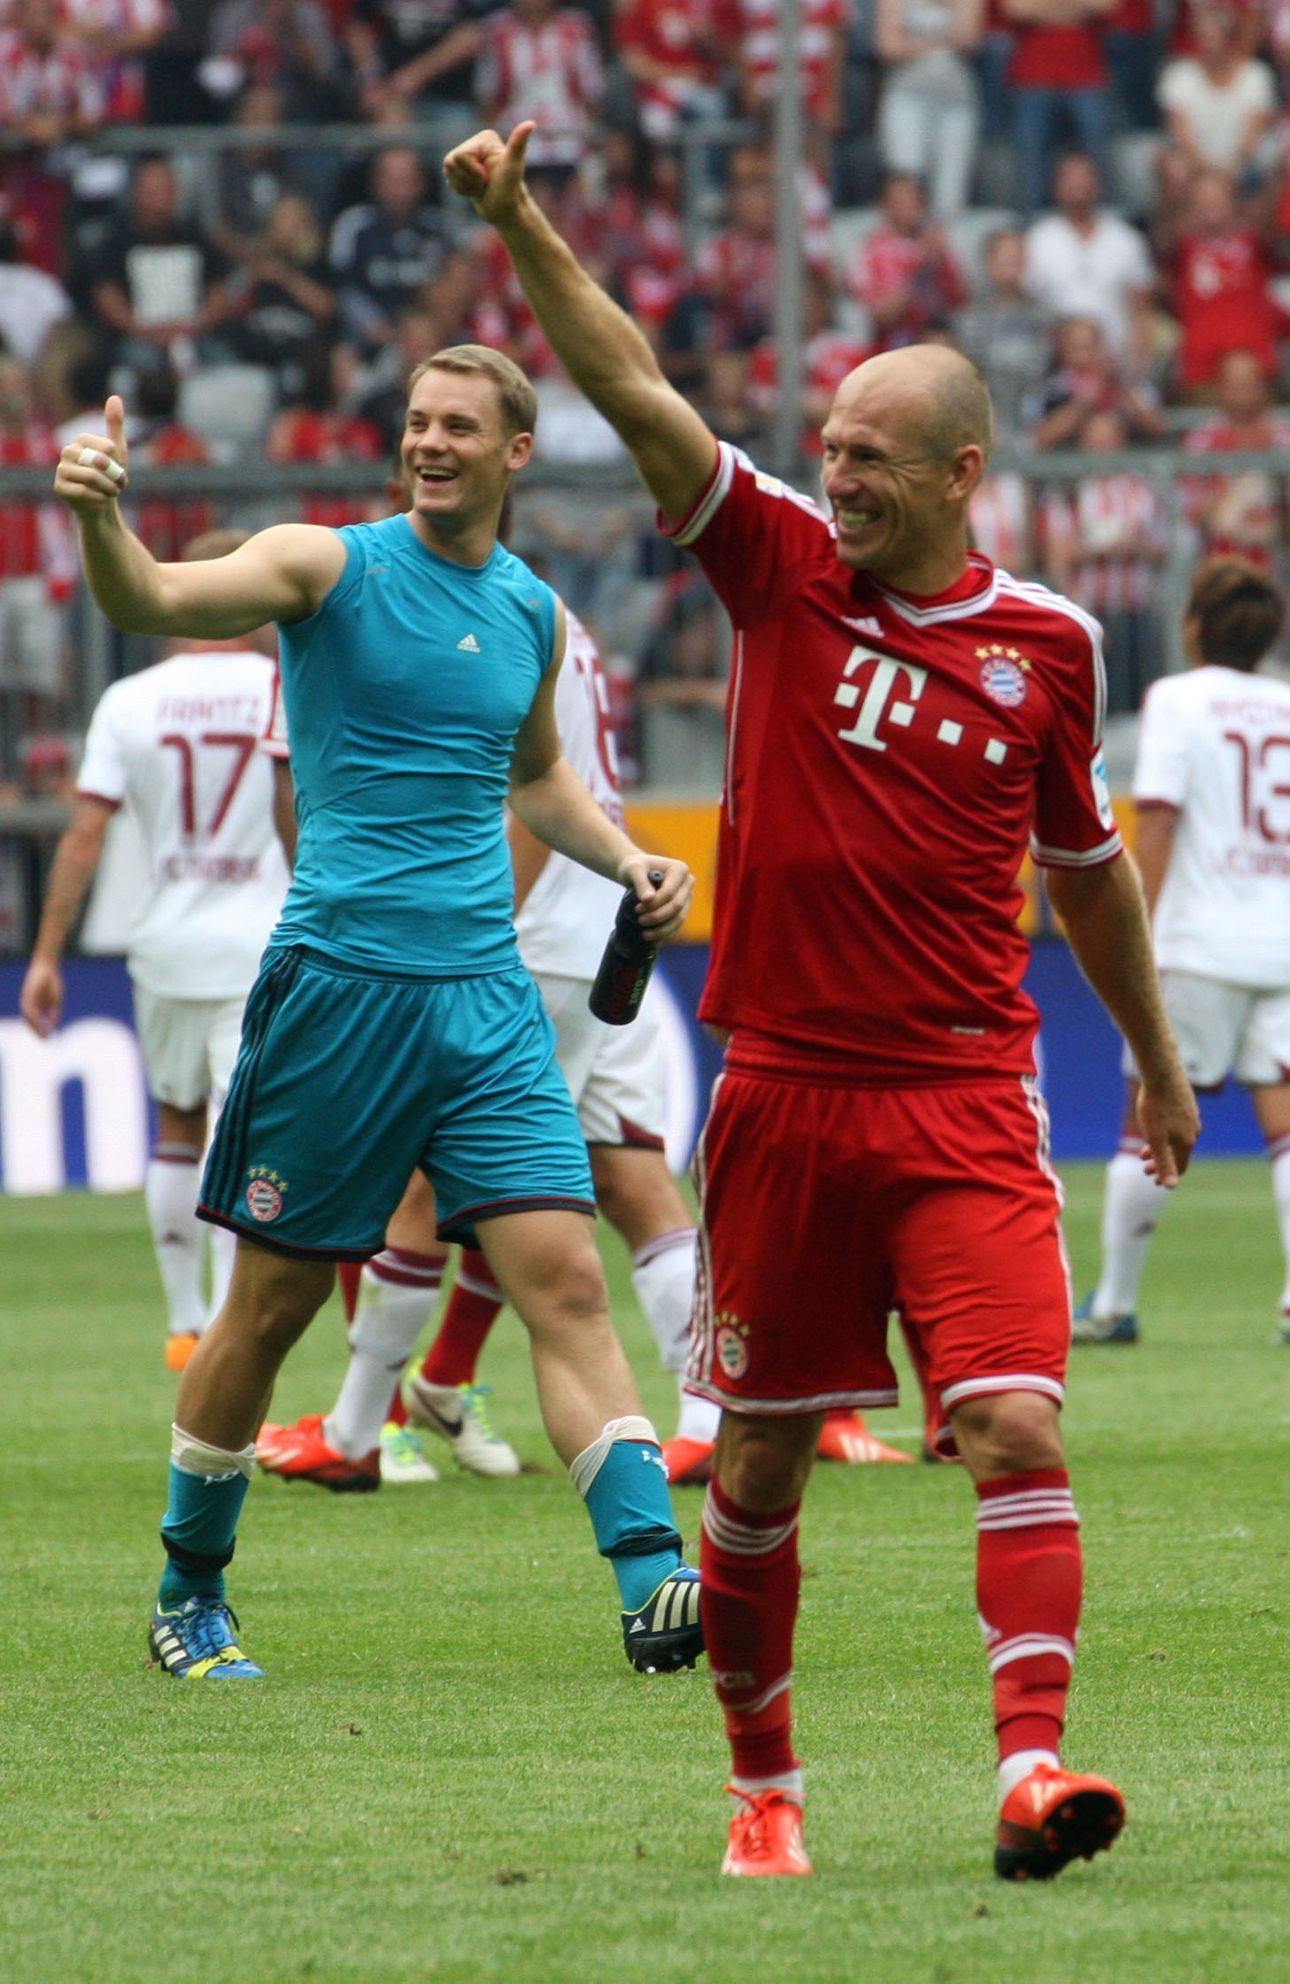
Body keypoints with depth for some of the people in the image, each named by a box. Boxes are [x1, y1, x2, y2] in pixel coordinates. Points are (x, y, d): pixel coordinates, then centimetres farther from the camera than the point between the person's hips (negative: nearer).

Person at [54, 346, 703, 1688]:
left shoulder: (533, 613, 12)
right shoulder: (332, 568, -4)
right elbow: (153, 604, -21)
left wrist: (628, 862, 14)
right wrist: (99, 517, -42)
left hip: (486, 995, 4)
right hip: (339, 982, -4)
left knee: (563, 1276, -9)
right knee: (272, 1301, 5)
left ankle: (654, 1583, -15)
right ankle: (188, 1589, 22)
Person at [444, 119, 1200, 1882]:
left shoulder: (1046, 643, 3)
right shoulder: (784, 569, 1)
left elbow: (1086, 863, 18)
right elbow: (633, 392, -9)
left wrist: (1155, 1056, 26)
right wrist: (520, 223, -20)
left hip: (966, 1106, -1)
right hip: (783, 1097, 1)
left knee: (1017, 1425, -16)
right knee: (760, 1467, 7)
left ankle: (1032, 1767, -22)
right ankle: (764, 1786, 22)